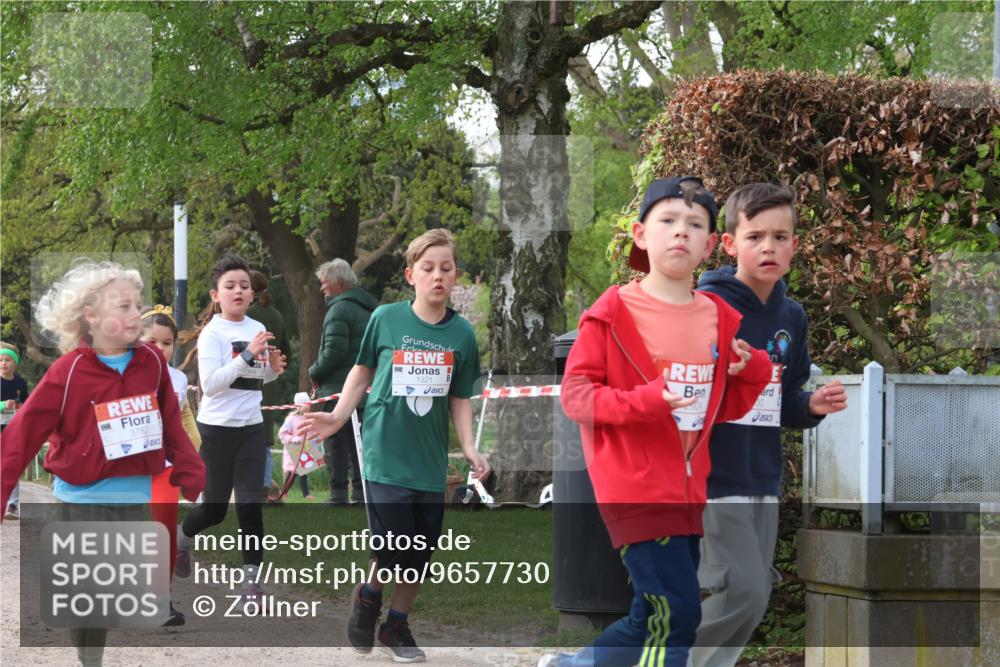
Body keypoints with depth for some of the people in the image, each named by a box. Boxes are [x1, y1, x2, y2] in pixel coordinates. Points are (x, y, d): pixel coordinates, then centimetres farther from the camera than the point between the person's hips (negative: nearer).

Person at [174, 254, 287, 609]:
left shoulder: (258, 329, 6)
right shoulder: (212, 333, -11)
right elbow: (210, 384, -22)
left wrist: (273, 369, -2)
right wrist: (247, 355, -27)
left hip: (252, 427, 4)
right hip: (218, 429, -4)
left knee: (250, 505, -3)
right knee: (215, 508, 7)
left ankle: (252, 581, 2)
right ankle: (182, 537, 38)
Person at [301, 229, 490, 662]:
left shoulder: (462, 334, 0)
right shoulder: (385, 319, -6)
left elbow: (459, 399, 7)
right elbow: (362, 372, 7)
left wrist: (470, 449, -5)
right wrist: (338, 418, -2)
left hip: (430, 461, 3)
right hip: (385, 454, -3)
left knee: (421, 553, 7)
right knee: (394, 548, -11)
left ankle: (397, 624, 29)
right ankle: (368, 595, 21)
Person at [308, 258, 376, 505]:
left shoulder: (340, 309, -13)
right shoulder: (366, 309, 17)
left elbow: (333, 352, -21)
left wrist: (314, 373, -5)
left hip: (337, 388, -9)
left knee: (336, 444, -6)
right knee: (358, 443, 12)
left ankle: (338, 497, -8)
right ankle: (360, 493, 12)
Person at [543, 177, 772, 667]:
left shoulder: (719, 318, 7)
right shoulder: (614, 312, -9)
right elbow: (574, 393, -10)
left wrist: (754, 370, -4)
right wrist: (643, 401, -25)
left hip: (688, 489, 7)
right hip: (635, 487, -7)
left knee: (652, 622, 14)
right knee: (677, 612, -12)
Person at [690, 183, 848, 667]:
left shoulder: (792, 317, 9)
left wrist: (812, 406, -1)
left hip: (762, 480, 7)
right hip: (707, 478, -7)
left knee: (755, 598, 8)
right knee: (742, 592, -14)